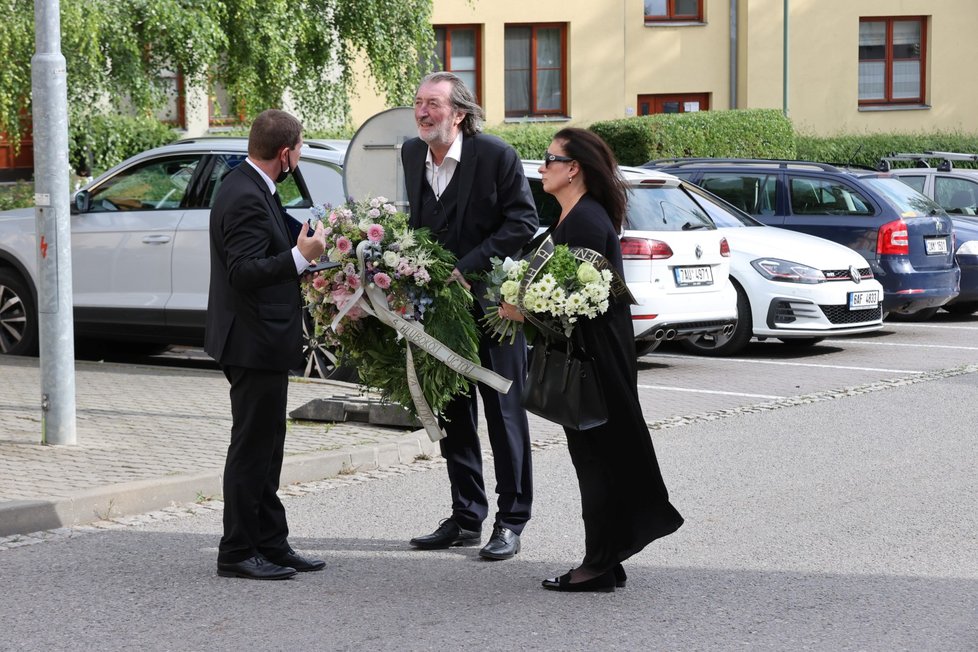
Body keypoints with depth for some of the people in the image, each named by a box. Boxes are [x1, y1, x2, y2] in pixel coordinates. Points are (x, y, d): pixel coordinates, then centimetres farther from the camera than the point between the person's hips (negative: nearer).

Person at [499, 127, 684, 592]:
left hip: (595, 357, -10)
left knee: (596, 455, -4)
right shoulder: (573, 217, 15)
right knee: (593, 454, 13)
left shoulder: (585, 221, -18)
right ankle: (604, 562, 19)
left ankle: (600, 566, 3)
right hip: (593, 356, 10)